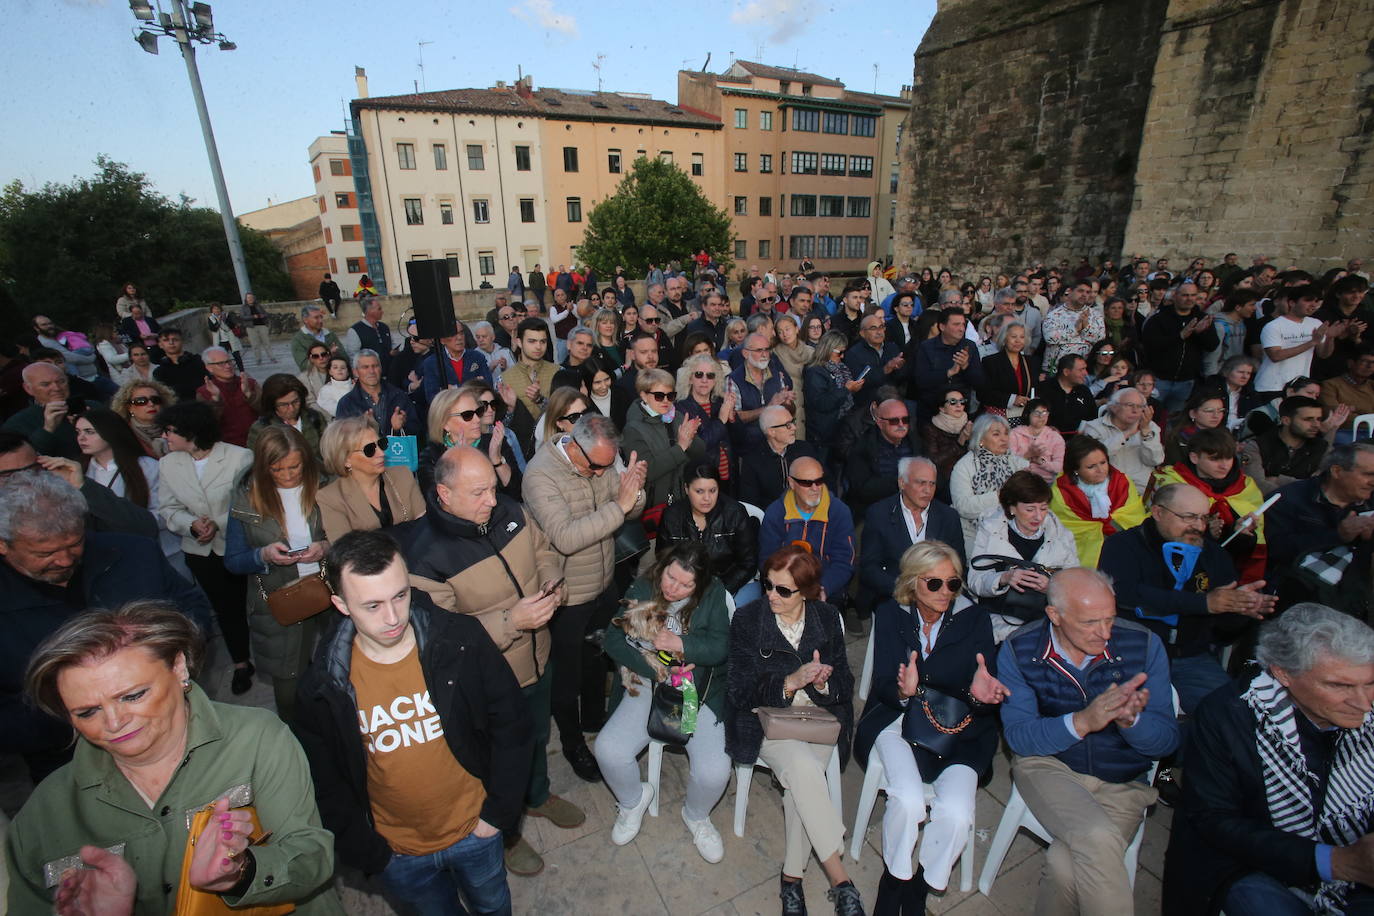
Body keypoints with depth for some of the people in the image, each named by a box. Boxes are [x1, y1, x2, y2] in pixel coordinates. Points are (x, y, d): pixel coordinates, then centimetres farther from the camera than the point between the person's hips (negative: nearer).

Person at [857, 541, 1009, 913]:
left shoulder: (973, 618, -1)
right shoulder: (891, 615, -3)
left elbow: (987, 684, -5)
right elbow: (884, 685, -8)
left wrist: (981, 694, -29)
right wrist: (903, 690, -32)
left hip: (959, 731, 1)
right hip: (897, 719, -1)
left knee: (956, 813, -23)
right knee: (908, 801, -26)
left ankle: (920, 886, 8)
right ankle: (893, 879, 5)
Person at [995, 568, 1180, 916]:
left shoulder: (1144, 645, -9)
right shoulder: (1018, 650, -12)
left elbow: (1167, 740, -4)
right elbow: (1018, 736, -12)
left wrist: (1130, 720, -28)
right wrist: (1082, 722, -29)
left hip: (1122, 782, 1)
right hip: (1046, 763, 0)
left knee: (1066, 865, -24)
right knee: (1098, 837, -31)